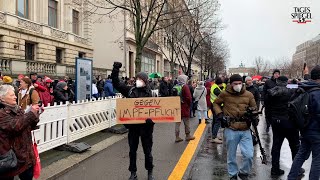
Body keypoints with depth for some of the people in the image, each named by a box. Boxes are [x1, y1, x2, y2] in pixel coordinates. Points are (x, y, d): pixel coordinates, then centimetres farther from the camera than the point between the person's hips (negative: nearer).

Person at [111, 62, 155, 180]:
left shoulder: (150, 93, -5)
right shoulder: (130, 90, 0)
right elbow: (116, 83, 0)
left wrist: (151, 118, -26)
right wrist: (115, 70, -11)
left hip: (146, 125, -2)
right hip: (133, 125, 2)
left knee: (147, 150, 13)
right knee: (132, 150, 13)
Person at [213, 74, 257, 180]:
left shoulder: (248, 95, 2)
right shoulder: (224, 94, -3)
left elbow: (254, 108, 14)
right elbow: (216, 103, 13)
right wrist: (220, 114, -2)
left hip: (245, 130, 1)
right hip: (231, 130, -1)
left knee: (249, 155, -4)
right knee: (231, 155, 11)